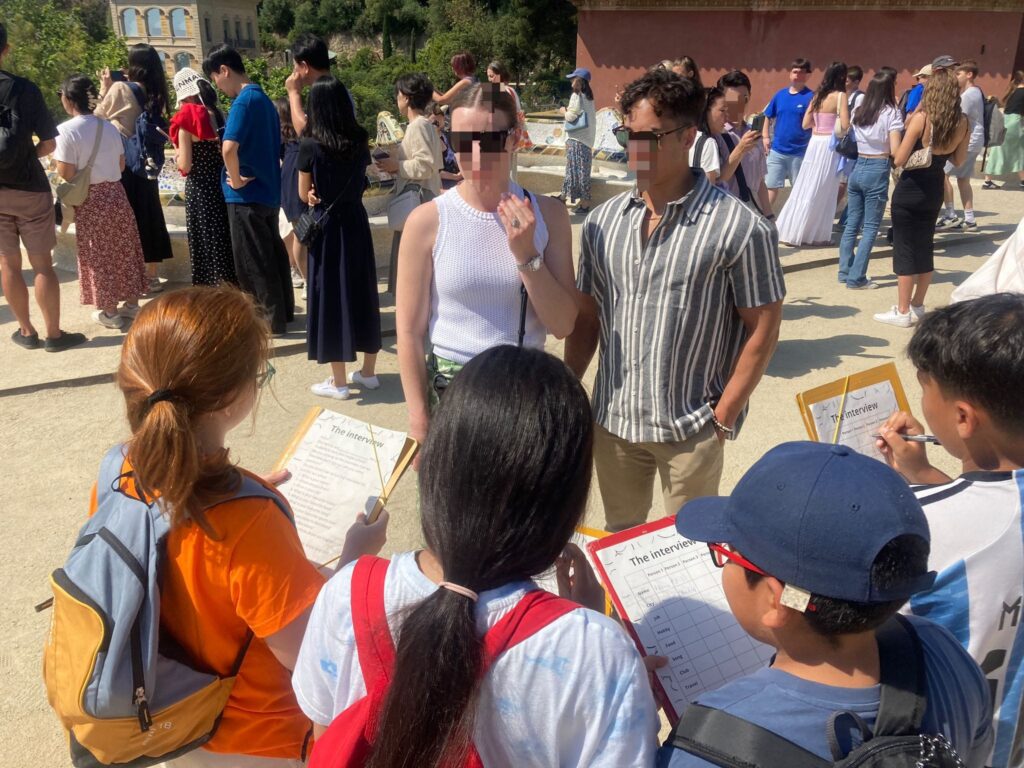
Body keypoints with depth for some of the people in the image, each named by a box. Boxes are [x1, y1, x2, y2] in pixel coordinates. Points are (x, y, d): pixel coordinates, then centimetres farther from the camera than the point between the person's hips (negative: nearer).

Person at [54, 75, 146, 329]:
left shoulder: (66, 130, -14)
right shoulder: (109, 127, 3)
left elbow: (66, 174, -15)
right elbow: (121, 165, 9)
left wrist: (56, 158, 3)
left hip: (90, 200, -5)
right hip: (116, 194, 5)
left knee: (99, 256, 6)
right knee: (123, 250, 14)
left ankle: (109, 312, 13)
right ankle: (131, 304, 23)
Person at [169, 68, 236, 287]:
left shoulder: (186, 121, -12)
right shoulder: (219, 116, 4)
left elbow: (185, 165, -12)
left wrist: (177, 156, 6)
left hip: (200, 190, -6)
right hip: (222, 186, 6)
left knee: (205, 246, 2)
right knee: (225, 243, 13)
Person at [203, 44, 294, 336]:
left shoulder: (243, 101, -16)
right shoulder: (264, 99, 12)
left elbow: (228, 148, -30)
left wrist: (236, 180, -16)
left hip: (247, 195, -9)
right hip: (268, 191, 9)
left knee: (252, 263, 0)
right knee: (271, 256, 16)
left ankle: (271, 323, 5)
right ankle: (282, 313, 26)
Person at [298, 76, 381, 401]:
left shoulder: (311, 145, -12)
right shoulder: (359, 140, 0)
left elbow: (304, 194, -3)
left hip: (326, 225, -4)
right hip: (356, 221, 4)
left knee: (330, 294, 2)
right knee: (362, 291, 12)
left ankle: (338, 382, 7)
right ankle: (368, 372, 22)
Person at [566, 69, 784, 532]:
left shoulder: (738, 228, -12)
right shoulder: (603, 222, 2)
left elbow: (763, 326, -9)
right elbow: (587, 317, 9)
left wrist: (723, 417, -10)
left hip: (691, 429, -4)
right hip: (612, 422, 4)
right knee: (619, 540, 21)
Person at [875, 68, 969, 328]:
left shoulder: (921, 118, -18)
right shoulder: (963, 122, -2)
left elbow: (899, 160, -16)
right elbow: (958, 160, 8)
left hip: (910, 189, -5)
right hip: (935, 190, 5)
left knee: (905, 250, 3)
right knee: (925, 247, 16)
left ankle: (903, 312, 8)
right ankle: (917, 307, 25)